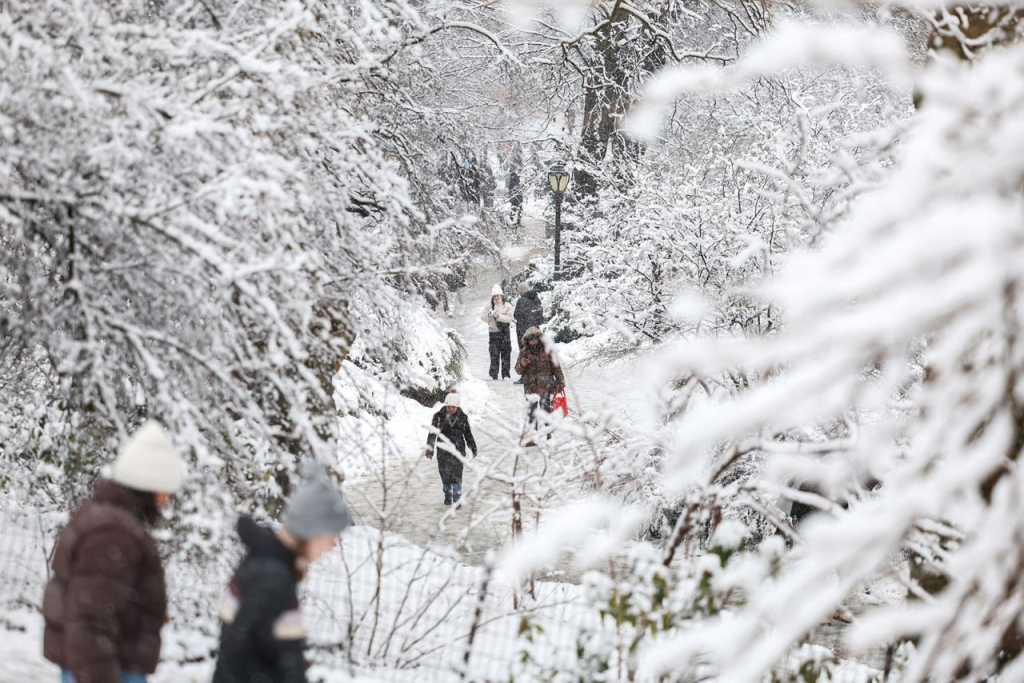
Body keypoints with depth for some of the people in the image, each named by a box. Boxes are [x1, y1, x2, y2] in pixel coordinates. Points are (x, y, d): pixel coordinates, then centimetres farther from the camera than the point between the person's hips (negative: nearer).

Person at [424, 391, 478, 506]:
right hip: (443, 450, 1)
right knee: (445, 475, 9)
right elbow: (432, 433, -8)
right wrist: (429, 450, -15)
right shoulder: (439, 416, -6)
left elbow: (468, 434, 10)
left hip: (458, 450, -1)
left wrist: (473, 449, 15)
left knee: (456, 475, -9)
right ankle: (447, 496, 31)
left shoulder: (463, 418, 0)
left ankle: (457, 500, -4)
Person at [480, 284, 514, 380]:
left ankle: (506, 375, 4)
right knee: (494, 355, -1)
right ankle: (493, 375, 3)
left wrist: (499, 316, -18)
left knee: (506, 354, -1)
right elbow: (482, 317, 9)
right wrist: (489, 315, -12)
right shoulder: (489, 306, 10)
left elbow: (510, 318, -8)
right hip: (493, 332, 1)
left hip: (504, 332, -1)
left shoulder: (507, 306, 3)